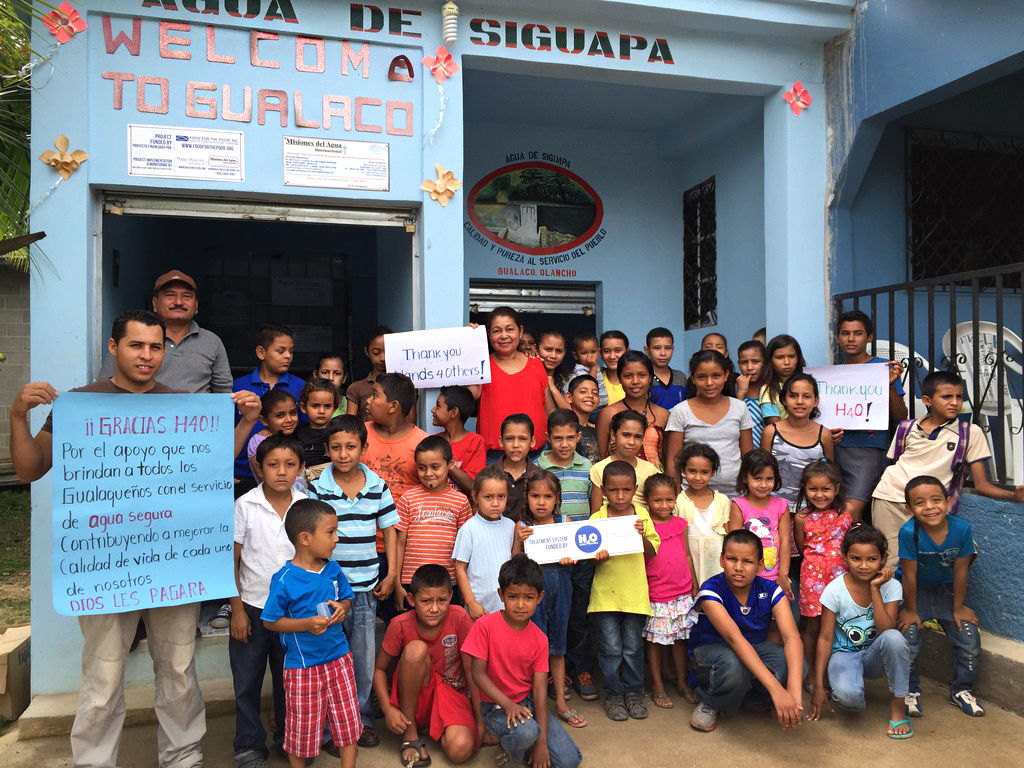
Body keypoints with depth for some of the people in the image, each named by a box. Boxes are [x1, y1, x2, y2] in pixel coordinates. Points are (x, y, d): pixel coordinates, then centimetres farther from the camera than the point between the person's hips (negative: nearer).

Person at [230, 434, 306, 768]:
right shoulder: (245, 505, -10)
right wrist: (237, 610, -7)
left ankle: (288, 738, 33)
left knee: (288, 678, 15)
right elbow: (231, 559, -5)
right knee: (247, 681, 9)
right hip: (252, 607, -1)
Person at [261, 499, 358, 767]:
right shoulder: (284, 579, -17)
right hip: (302, 664, -4)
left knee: (348, 721, 13)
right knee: (303, 728, 12)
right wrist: (306, 624, -22)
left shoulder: (333, 569, -2)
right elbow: (270, 621, -11)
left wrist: (343, 608, -10)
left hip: (338, 657, 4)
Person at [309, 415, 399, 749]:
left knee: (365, 658, 11)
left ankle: (362, 718, 30)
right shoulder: (316, 489, -6)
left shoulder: (378, 487, -1)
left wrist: (391, 575, 4)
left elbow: (389, 530, 7)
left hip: (365, 587, 2)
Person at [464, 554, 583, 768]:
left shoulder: (539, 639, -4)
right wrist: (508, 704, -25)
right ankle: (507, 746, -1)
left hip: (528, 702, 4)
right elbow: (478, 673, -13)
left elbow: (540, 690, -7)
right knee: (525, 732, -36)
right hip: (495, 705, -4)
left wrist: (542, 742, -13)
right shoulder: (485, 626, -14)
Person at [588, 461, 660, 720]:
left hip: (635, 592, 1)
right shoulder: (597, 518, -3)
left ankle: (633, 692, 28)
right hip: (605, 593, -1)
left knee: (633, 647, 10)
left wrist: (642, 535, -16)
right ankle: (613, 695, 22)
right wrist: (598, 557, -23)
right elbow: (590, 557, -1)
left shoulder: (641, 515, 2)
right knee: (610, 648, 4)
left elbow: (652, 552, 2)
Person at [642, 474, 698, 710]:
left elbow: (687, 556, 11)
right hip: (655, 595, -4)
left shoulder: (680, 524, 4)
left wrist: (694, 585, 12)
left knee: (680, 637, 14)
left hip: (682, 592, 4)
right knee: (655, 640, 6)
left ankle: (682, 682, 30)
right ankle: (657, 686, 20)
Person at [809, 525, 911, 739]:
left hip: (875, 656, 2)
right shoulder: (835, 590, -14)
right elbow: (825, 638, -10)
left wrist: (875, 589, -27)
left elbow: (887, 631, -24)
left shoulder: (891, 586, -11)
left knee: (894, 638, -34)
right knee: (847, 694, -35)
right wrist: (818, 686, -11)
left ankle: (897, 707, -14)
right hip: (845, 653, -2)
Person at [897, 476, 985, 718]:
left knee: (970, 641, -3)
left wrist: (958, 607, -2)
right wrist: (910, 610, -10)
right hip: (913, 591, -3)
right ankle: (910, 692, 11)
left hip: (946, 590, 3)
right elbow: (910, 574, -20)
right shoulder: (909, 532, -30)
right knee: (908, 642, -15)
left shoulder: (962, 528, -22)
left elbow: (960, 570, -9)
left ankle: (961, 690, 23)